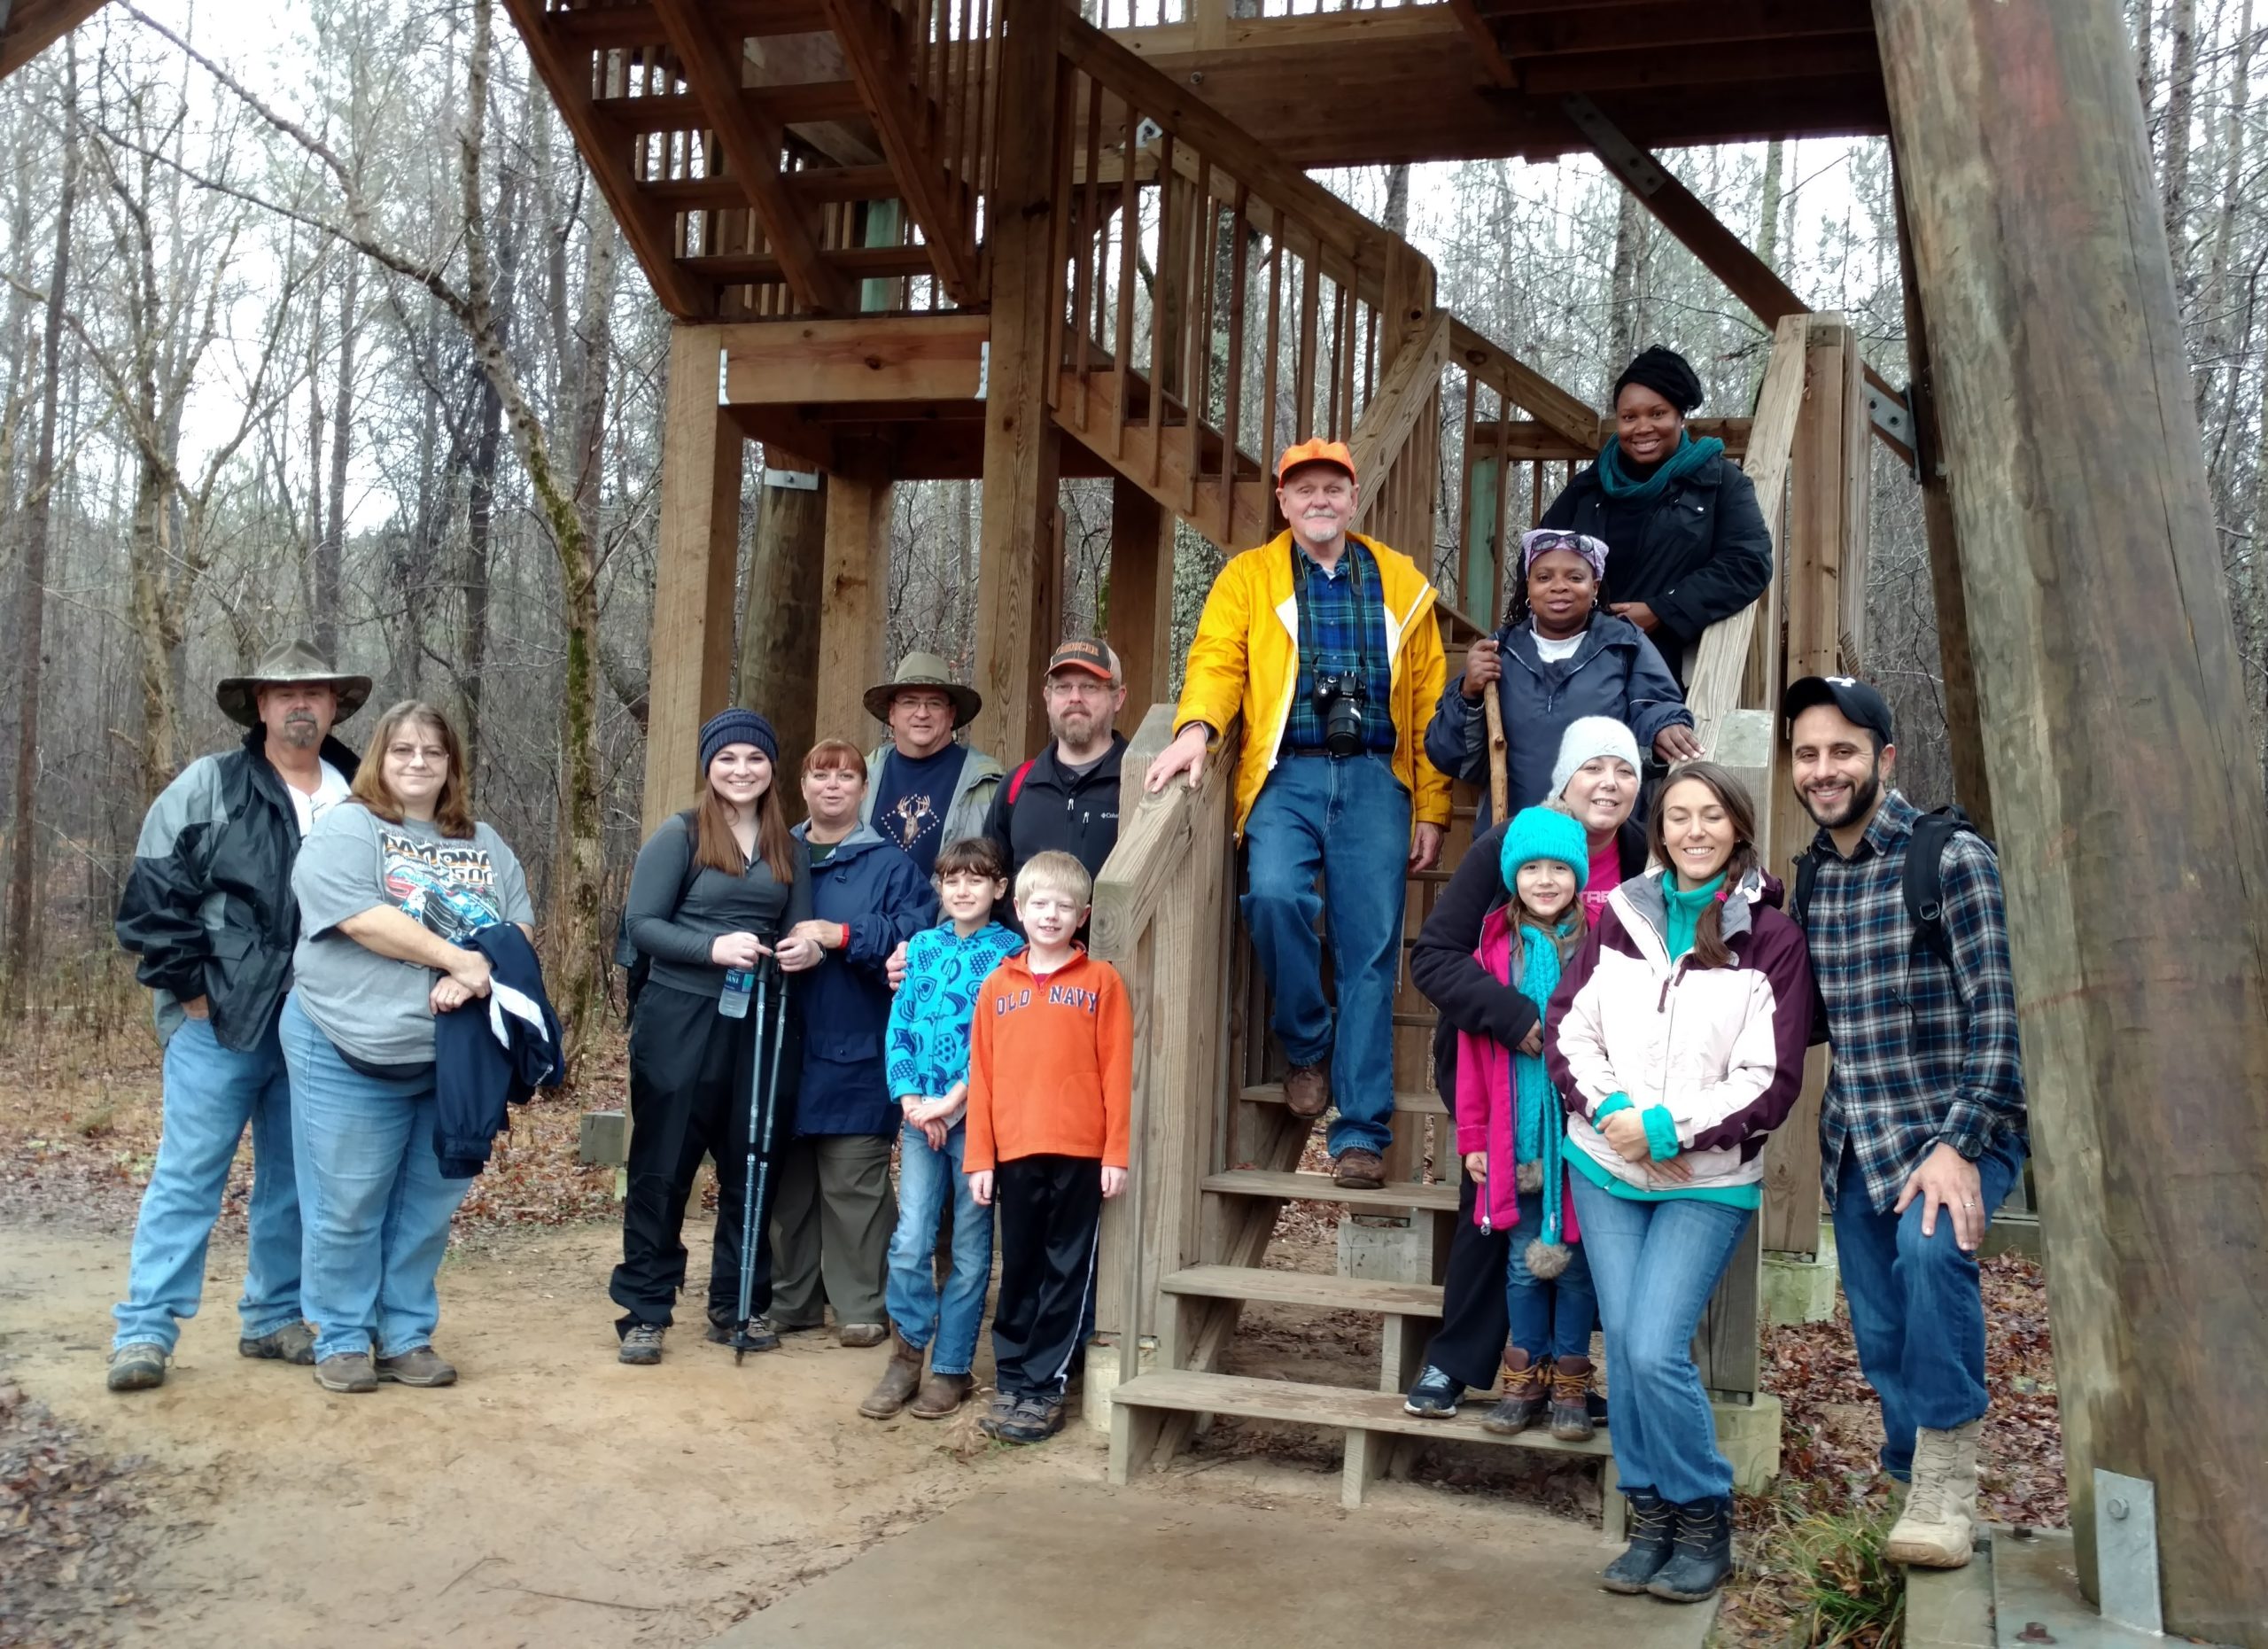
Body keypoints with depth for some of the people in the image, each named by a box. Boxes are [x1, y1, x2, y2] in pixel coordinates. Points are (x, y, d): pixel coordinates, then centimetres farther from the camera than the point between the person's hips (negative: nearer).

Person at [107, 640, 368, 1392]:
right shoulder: (206, 786, -2)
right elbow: (153, 894, -5)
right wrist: (190, 988, -9)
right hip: (219, 1019, -4)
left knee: (294, 1178, 11)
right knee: (188, 1173, -2)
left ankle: (274, 1317, 23)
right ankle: (145, 1326, 4)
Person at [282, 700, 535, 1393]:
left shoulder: (484, 844, 14)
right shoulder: (346, 829, -4)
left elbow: (518, 927, 6)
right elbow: (363, 920, -18)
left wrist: (475, 978, -14)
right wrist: (458, 958, -17)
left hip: (456, 1056, 5)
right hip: (354, 1052, -5)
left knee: (428, 1206, 10)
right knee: (347, 1206, 2)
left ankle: (407, 1338, 21)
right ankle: (342, 1342, 14)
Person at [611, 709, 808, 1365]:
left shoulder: (786, 847, 10)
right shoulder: (679, 835, -4)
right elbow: (640, 924, -8)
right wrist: (714, 948, -21)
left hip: (758, 1024, 4)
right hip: (680, 1020, -4)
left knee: (749, 1169, 9)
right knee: (662, 1168, 1)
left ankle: (738, 1305, 22)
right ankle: (643, 1310, 9)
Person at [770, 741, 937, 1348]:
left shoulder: (889, 864, 2)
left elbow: (915, 933, -11)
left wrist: (838, 935, -16)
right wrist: (785, 950, -12)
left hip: (856, 1052, -3)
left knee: (853, 1182, -2)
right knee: (787, 1178, 10)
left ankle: (861, 1304, 8)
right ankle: (790, 1298, 21)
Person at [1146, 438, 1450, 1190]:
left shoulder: (1401, 582, 15)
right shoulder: (1248, 577, 14)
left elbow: (1428, 700, 13)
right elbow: (1217, 658, 0)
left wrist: (1431, 811, 7)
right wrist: (1196, 726, -21)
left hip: (1373, 776, 1)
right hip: (1287, 774, -1)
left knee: (1370, 946, -5)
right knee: (1275, 894, -27)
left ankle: (1361, 1132, 2)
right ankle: (1306, 1048, -1)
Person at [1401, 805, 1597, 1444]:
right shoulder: (1494, 945, 0)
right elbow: (1473, 1056, 2)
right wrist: (1473, 1139, 1)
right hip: (1515, 1138, 2)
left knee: (1576, 1262, 8)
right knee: (1524, 1261, 11)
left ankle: (1571, 1381, 22)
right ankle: (1525, 1376, 25)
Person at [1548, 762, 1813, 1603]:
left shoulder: (1770, 937, -6)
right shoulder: (1621, 918, 5)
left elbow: (1772, 1080, -8)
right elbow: (1569, 1027, 5)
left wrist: (1670, 1127, -15)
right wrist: (1612, 1112, -11)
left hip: (1708, 1182, -4)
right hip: (1606, 1166, 4)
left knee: (1657, 1350, -13)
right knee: (1624, 1347, 5)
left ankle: (1704, 1521, 9)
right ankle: (1649, 1522, 21)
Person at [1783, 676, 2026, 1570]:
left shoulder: (1951, 858, -11)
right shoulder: (1807, 877, 8)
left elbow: (1997, 1014, -16)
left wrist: (1959, 1145, -23)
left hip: (1951, 1127, -6)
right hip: (1855, 1136, 6)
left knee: (1929, 1244, -31)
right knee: (1881, 1333, 7)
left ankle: (1944, 1483, -18)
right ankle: (1911, 1486, 27)